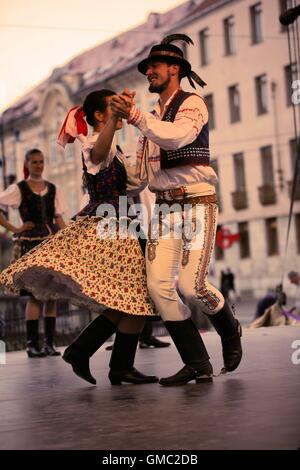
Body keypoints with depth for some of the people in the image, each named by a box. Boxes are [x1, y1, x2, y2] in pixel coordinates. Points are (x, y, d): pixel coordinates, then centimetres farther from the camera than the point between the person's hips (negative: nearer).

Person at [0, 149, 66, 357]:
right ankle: (32, 344, -3)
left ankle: (49, 342, 6)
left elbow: (59, 219, 11)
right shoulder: (18, 189, 2)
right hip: (30, 244, -4)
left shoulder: (53, 189, 13)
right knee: (36, 294, -8)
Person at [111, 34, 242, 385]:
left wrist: (135, 116, -33)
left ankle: (230, 331, 18)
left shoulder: (192, 104, -1)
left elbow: (178, 136, -24)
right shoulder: (152, 119, 20)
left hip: (197, 205, -6)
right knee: (159, 286, -9)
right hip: (164, 208, 6)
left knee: (191, 286, -14)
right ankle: (197, 365, -1)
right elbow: (141, 172, 24)